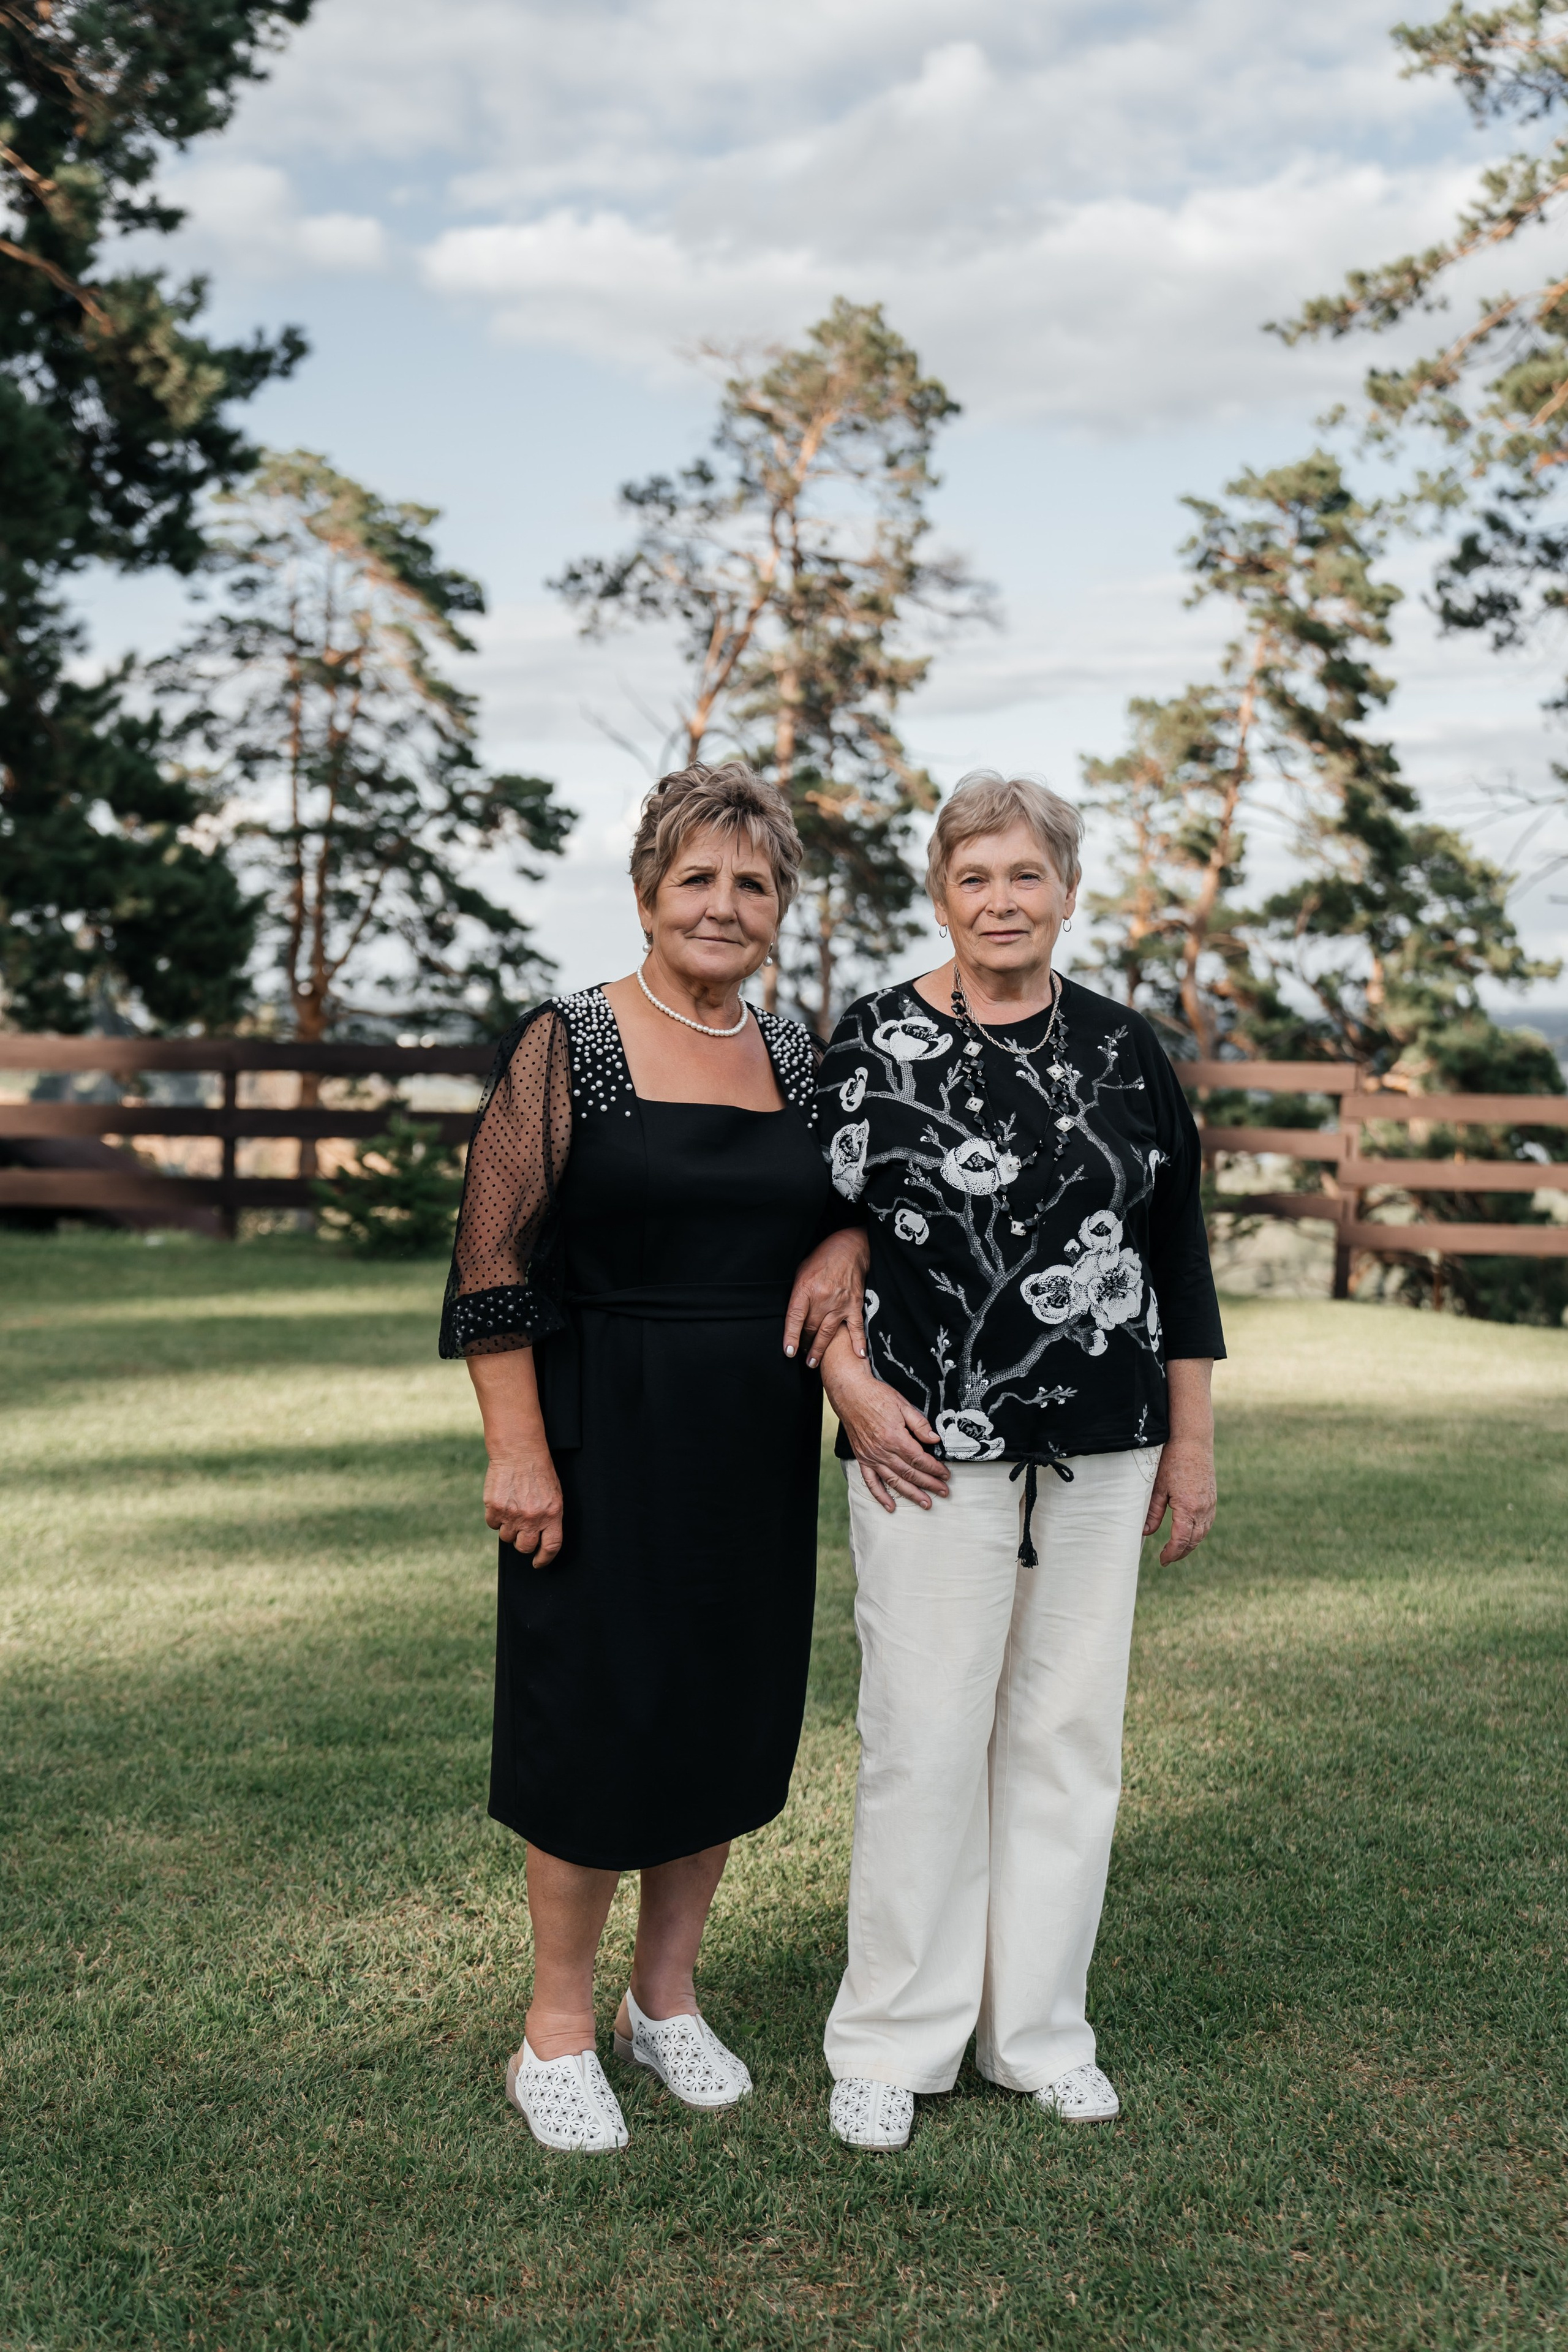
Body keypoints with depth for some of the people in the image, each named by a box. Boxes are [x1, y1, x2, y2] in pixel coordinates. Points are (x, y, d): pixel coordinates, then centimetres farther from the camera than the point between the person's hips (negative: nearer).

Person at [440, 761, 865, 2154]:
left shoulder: (797, 1060, 9)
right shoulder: (568, 1044, -6)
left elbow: (861, 1197, 20)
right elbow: (496, 1266, -9)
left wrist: (837, 1253, -4)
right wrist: (518, 1451, -15)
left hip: (759, 1450, 5)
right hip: (605, 1440, -5)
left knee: (729, 1715, 11)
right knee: (595, 1722, 0)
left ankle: (667, 1998, 30)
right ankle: (558, 2031, 18)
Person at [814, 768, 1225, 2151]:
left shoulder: (1122, 1049, 7)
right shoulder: (876, 1043, -1)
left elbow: (1179, 1254, 10)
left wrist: (1192, 1442, 9)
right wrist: (850, 1382, -11)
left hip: (1100, 1455, 3)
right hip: (933, 1447, -3)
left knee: (1068, 1732, 10)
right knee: (924, 1738, 0)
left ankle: (1037, 2032, 25)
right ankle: (893, 2044, 17)